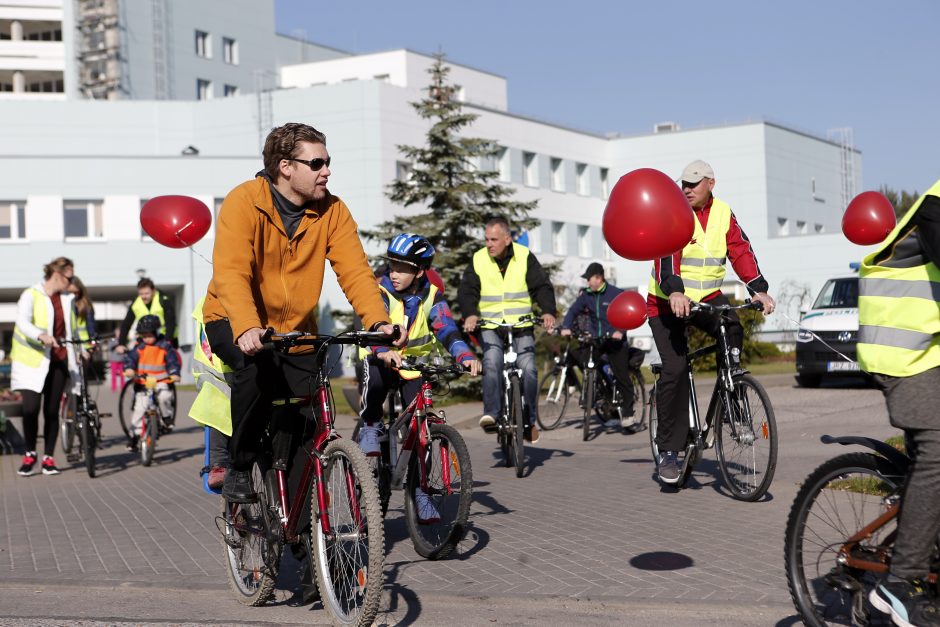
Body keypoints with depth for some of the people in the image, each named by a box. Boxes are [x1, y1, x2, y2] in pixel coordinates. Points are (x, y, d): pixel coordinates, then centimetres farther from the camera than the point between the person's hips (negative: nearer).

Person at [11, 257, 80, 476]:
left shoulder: (67, 299, 12)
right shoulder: (31, 295, -6)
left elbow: (72, 327, 16)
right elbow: (23, 322, -21)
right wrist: (41, 336, -39)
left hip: (58, 360, 5)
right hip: (33, 359, -4)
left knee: (52, 410, 4)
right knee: (30, 408, -13)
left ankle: (48, 458, 13)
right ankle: (30, 454, 7)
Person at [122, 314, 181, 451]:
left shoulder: (164, 346, 0)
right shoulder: (139, 347, 4)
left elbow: (173, 360, -4)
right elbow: (130, 358, -6)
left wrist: (174, 374, -22)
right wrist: (129, 369, -27)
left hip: (161, 381, -1)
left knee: (164, 396, -31)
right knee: (139, 408, -7)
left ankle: (167, 419, -3)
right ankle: (134, 435, 4)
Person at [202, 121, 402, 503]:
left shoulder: (332, 211, -6)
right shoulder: (244, 202, -18)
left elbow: (355, 271, -14)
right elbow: (231, 273, -29)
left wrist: (378, 322, -32)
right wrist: (247, 328, -46)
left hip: (295, 328, 4)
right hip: (233, 323, -4)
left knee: (316, 415, -7)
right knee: (255, 365, -34)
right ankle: (239, 468, -13)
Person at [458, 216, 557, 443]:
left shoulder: (525, 257, -1)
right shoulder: (478, 260, 1)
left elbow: (542, 286, -5)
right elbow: (467, 290, -5)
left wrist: (548, 311, -23)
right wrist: (470, 314, -25)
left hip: (521, 324, 0)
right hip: (490, 325, 0)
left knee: (528, 369, -11)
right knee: (492, 362, -24)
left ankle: (529, 420, 4)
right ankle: (491, 413, -25)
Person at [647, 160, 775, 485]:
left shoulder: (723, 214, 3)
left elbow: (741, 251, -5)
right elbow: (666, 253, -24)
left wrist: (759, 289, -19)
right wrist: (674, 291, -41)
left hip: (707, 297, 3)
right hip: (668, 301, -3)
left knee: (733, 329, -29)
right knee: (675, 369, -13)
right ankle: (668, 451, -4)